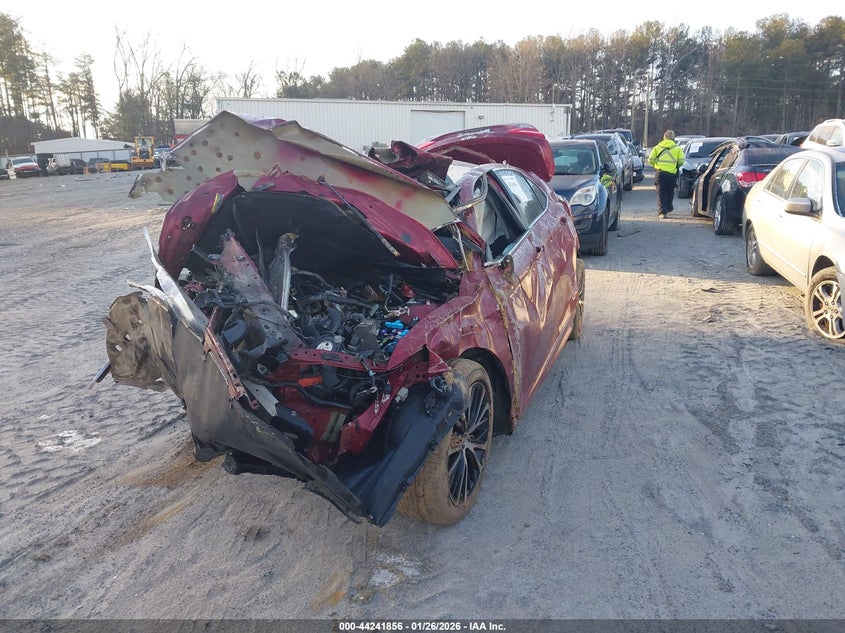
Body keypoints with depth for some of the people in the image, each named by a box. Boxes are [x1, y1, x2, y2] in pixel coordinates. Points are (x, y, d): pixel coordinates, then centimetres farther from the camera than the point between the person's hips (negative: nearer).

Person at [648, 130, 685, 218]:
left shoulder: (657, 147, 5)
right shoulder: (677, 148, 4)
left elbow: (650, 159, 0)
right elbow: (681, 161, -3)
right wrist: (676, 167, 18)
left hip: (660, 172, -1)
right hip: (672, 173, 1)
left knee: (661, 193, 0)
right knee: (670, 192, 20)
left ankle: (662, 212, -9)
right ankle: (668, 208, 34)